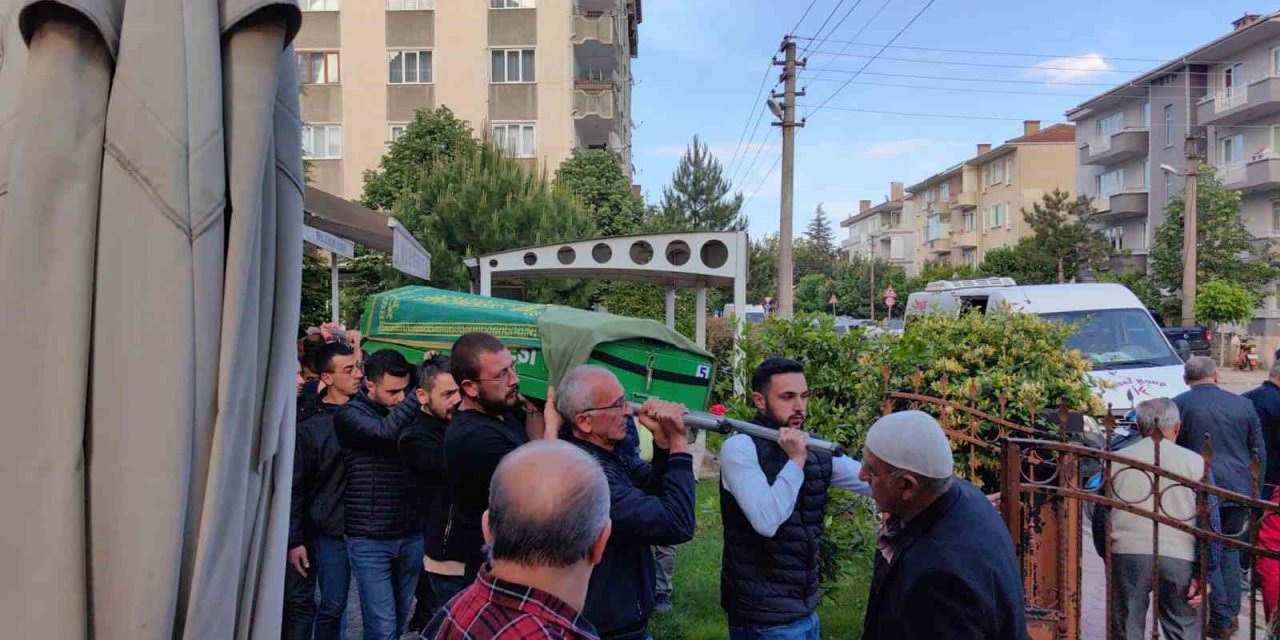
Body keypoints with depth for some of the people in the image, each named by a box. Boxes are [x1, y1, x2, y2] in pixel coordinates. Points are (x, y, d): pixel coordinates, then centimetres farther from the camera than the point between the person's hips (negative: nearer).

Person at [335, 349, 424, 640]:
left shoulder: (411, 413, 8)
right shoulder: (350, 414, -7)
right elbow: (387, 430, -26)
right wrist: (422, 390, -24)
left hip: (412, 536, 4)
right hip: (369, 540, -4)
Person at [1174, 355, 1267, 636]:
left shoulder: (1178, 405, -7)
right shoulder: (1243, 404, 5)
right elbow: (1259, 453, 12)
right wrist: (1254, 493, 21)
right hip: (1239, 489, 4)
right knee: (1229, 550, 19)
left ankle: (1221, 620, 8)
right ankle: (1231, 612, 25)